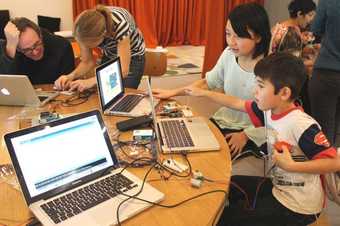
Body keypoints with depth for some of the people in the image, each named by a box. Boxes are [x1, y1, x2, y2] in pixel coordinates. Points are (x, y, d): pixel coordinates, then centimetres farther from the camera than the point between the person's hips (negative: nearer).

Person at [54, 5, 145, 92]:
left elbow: (123, 70, -39)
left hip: (132, 58, -3)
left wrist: (91, 81, -51)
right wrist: (71, 76, -32)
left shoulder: (120, 25, -38)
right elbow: (87, 62, -14)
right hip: (109, 56, 4)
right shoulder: (85, 31, -26)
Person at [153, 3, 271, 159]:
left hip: (252, 132, -5)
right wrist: (172, 93, 1)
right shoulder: (229, 54, -7)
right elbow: (208, 83, 7)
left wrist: (245, 135, -21)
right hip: (224, 120, 5)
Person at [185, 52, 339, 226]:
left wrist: (291, 166, -32)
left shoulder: (302, 126, -29)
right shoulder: (270, 109, -5)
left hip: (297, 207, -7)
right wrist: (203, 93, 12)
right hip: (276, 186, 8)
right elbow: (237, 103, 7)